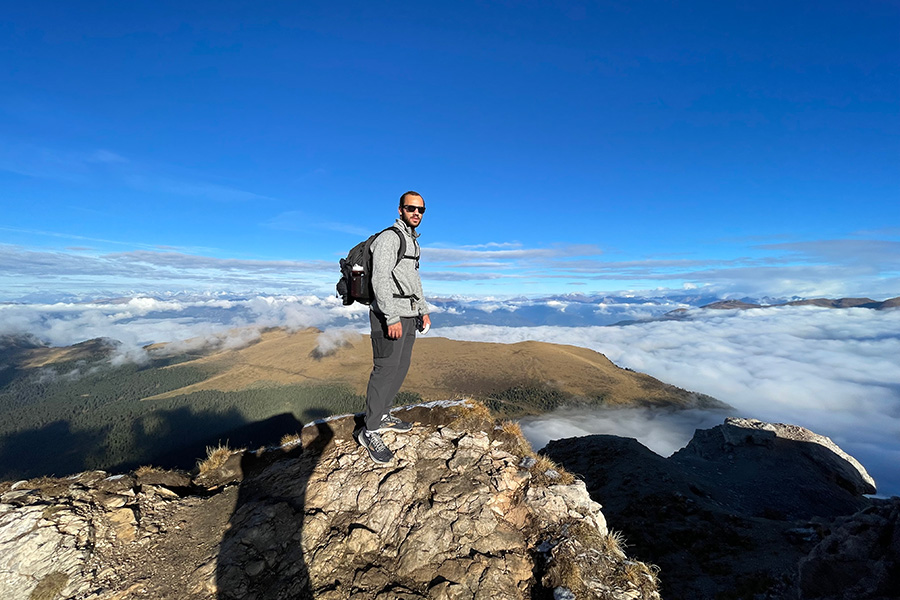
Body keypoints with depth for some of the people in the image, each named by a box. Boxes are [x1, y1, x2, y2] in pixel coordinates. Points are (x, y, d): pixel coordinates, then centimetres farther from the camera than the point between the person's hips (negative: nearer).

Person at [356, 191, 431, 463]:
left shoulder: (414, 242, 19)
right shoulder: (388, 238, -10)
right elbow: (380, 279, -19)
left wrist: (423, 310, 22)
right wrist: (392, 318, -23)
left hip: (408, 316, 9)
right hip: (389, 316, -9)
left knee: (401, 367, 13)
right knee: (385, 369, -8)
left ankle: (382, 415, 28)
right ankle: (370, 431, 4)